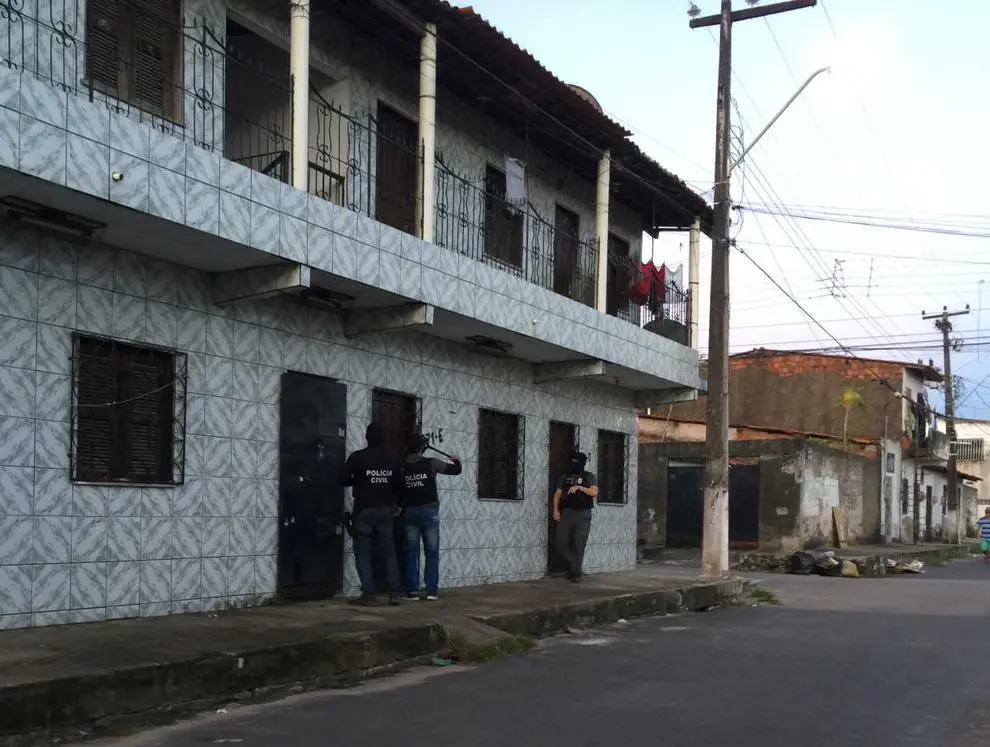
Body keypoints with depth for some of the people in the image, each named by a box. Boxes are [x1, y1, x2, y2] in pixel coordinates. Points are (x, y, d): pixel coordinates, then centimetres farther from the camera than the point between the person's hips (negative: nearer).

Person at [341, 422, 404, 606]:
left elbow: (344, 480, -6)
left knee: (363, 552, 2)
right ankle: (395, 593, 4)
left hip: (364, 511, -3)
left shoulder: (358, 457, -9)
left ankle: (369, 594, -4)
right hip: (385, 511, 4)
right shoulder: (393, 460, 3)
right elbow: (399, 486, 8)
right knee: (388, 552, 9)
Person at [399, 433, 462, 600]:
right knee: (432, 552, 4)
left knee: (411, 552, 6)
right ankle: (432, 590, 0)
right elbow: (455, 470, 2)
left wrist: (399, 506, 19)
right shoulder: (431, 464, -6)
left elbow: (397, 492, 3)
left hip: (410, 513, 2)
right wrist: (456, 460, 23)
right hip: (429, 511, -2)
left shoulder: (402, 468, 0)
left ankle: (412, 590, 4)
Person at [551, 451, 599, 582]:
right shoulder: (566, 476, 15)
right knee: (561, 544, -2)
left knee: (578, 545, -5)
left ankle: (576, 573, 5)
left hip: (582, 514, -3)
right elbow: (557, 494, 13)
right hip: (566, 513, 3)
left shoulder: (589, 476, 5)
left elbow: (594, 492, -9)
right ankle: (575, 566, 18)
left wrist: (579, 487, -18)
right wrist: (556, 510, 0)